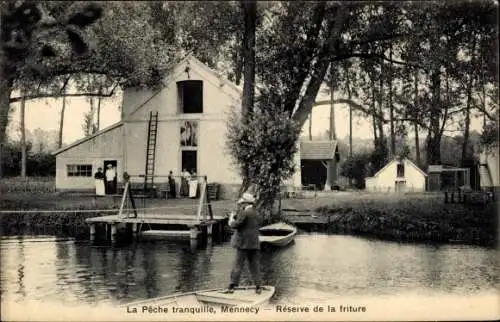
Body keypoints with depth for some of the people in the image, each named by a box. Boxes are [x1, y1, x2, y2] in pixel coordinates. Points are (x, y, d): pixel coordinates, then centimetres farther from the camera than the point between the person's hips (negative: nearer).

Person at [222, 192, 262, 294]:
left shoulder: (244, 213, -11)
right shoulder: (256, 213, 14)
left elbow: (235, 225, -17)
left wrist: (231, 218, 3)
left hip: (244, 244, -7)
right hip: (255, 244, 7)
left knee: (238, 265, -5)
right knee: (254, 266, 9)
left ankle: (231, 286, -4)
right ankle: (258, 287, 7)